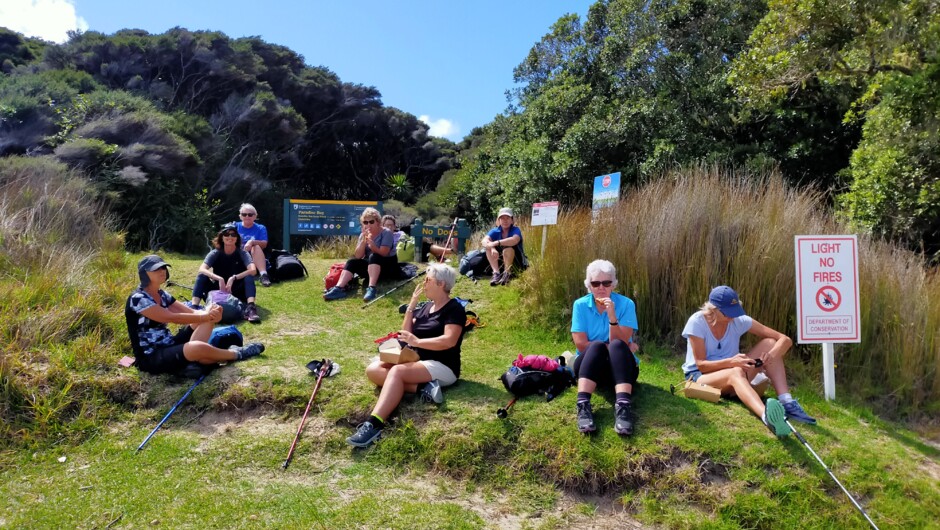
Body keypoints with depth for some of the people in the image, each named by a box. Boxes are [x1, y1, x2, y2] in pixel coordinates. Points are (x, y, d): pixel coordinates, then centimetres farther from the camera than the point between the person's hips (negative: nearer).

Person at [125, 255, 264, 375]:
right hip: (150, 358, -9)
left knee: (207, 317, -3)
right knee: (198, 347, -34)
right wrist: (205, 316, -16)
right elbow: (172, 318, -22)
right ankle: (236, 354, -7)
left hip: (169, 346, 9)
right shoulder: (138, 299, -16)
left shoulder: (162, 295, 10)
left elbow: (191, 312, 4)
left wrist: (210, 313, -19)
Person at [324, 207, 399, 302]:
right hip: (370, 266, 5)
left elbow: (383, 254, -25)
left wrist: (371, 243, -42)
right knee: (352, 262, -19)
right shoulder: (364, 234, 3)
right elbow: (358, 256, -9)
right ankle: (338, 289, -36)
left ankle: (371, 289, -48)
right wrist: (364, 241, -24)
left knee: (373, 256, -34)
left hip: (388, 266, -5)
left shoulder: (386, 233, -12)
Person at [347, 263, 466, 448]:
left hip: (442, 367, -8)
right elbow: (405, 334, 12)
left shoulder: (454, 309, -6)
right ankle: (423, 387, -27)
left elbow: (449, 341, -21)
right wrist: (411, 306, 3)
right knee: (373, 370, -13)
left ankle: (374, 424, -50)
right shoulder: (426, 307, 18)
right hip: (417, 360, 9)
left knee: (397, 371, -35)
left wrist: (417, 341, -25)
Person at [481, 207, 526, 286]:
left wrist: (496, 243, -43)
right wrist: (492, 248, -41)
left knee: (508, 246, -29)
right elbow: (484, 240, -21)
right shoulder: (495, 231, -2)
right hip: (500, 262, 4)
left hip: (517, 262, -4)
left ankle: (507, 274, -26)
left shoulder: (515, 230, -11)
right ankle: (496, 273, -26)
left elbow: (514, 240, -36)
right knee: (488, 248, -17)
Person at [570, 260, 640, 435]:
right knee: (597, 346, -32)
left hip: (620, 368, 0)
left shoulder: (626, 304, -5)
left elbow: (621, 343, -15)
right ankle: (583, 406, -49)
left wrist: (612, 316, -30)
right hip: (589, 366, 0)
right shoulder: (580, 305, -3)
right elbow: (581, 344, -11)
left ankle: (623, 407, -51)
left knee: (618, 347, -32)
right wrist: (618, 348, -15)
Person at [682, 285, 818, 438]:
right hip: (700, 376, -5)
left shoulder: (739, 320, -6)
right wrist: (731, 362, -35)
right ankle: (766, 415, -68)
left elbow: (785, 340, -8)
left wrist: (773, 354, -31)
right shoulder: (697, 322, -16)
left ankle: (786, 403, -30)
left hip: (732, 375, 5)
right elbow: (701, 364, -18)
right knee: (736, 372, -39)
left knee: (769, 343, -15)